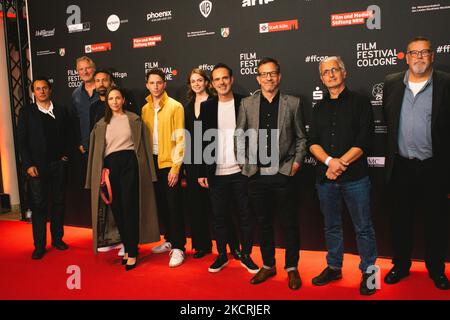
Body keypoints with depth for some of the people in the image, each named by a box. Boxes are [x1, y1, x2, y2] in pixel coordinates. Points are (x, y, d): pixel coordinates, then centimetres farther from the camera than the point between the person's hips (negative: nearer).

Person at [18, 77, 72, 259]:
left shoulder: (61, 111, 8)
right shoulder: (26, 112, 2)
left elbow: (68, 136, 12)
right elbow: (22, 140, -1)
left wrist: (66, 155, 0)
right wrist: (28, 165, -9)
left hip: (58, 164, 2)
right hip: (37, 166, -2)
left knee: (58, 203, 9)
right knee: (38, 205, 1)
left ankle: (57, 238, 22)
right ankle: (39, 245, 8)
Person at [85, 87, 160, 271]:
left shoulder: (134, 119, 5)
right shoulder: (101, 124, 14)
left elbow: (142, 144, 4)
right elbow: (97, 150, 15)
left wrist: (146, 171, -1)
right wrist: (100, 174, 9)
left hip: (129, 164, -4)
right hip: (110, 166, 4)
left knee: (130, 208, -7)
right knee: (117, 209, 6)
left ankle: (132, 253, 1)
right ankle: (127, 248, 21)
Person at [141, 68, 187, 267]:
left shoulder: (175, 106, -6)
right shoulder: (145, 109, 10)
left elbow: (180, 138, -10)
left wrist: (176, 167, -15)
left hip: (169, 163, -5)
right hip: (153, 162, 5)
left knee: (174, 205, -3)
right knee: (161, 204, 13)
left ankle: (178, 247, 6)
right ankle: (169, 240, 27)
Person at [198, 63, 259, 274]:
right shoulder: (206, 106, 5)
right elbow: (202, 140, 4)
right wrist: (202, 172, 1)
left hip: (241, 171, -1)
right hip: (216, 173, 2)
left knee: (245, 216, 7)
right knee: (219, 217, 10)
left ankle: (246, 256, 21)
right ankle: (222, 256, 24)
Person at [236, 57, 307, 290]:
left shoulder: (292, 103, 3)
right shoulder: (247, 103, 5)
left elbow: (301, 138, 6)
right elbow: (239, 137, 8)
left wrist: (296, 162, -3)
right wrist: (245, 163, 2)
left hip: (283, 173, -1)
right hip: (256, 174, 2)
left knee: (289, 223, 7)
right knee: (263, 222, 12)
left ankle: (292, 268, 23)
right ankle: (268, 266, 28)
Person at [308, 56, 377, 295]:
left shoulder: (360, 102, 1)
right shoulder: (319, 108, 13)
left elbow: (364, 140, -8)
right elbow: (313, 143, 5)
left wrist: (341, 164, -15)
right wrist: (330, 161, -13)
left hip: (355, 177, -4)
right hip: (325, 177, 4)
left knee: (363, 228, 4)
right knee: (331, 226, 14)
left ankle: (368, 271, 19)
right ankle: (334, 268, 28)